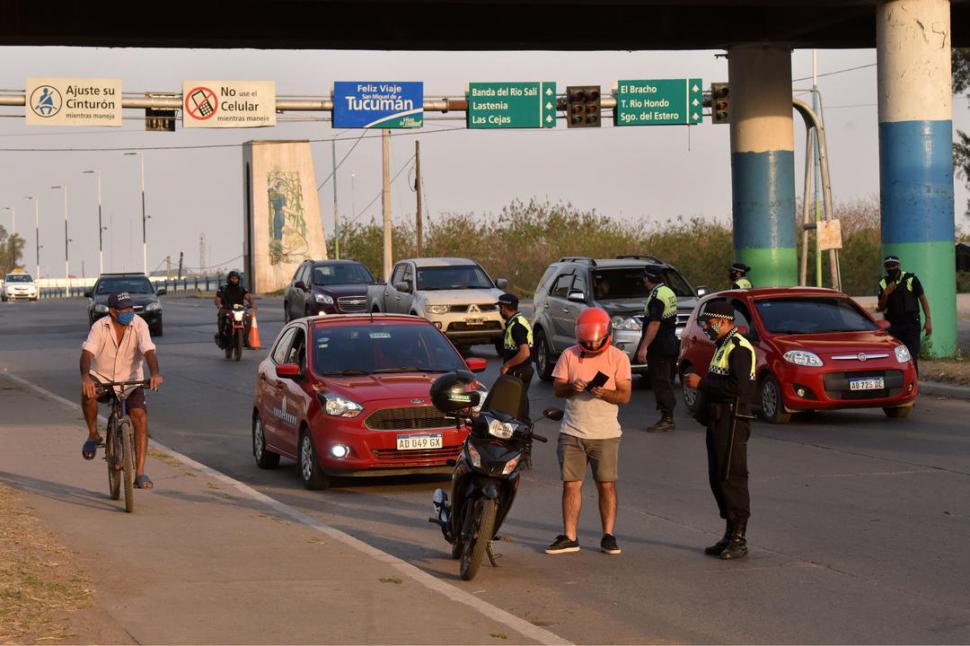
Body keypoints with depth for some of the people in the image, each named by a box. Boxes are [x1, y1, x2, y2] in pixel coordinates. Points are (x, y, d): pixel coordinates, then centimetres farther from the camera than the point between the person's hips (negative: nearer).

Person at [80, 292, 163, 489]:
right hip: (102, 377, -1)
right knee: (87, 392, -35)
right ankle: (93, 436, -9)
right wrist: (85, 376, -50)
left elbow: (149, 351, -28)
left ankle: (140, 473, -15)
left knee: (141, 419, -18)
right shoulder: (100, 327, -17)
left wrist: (155, 373, -48)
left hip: (130, 380, 1)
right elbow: (87, 352, -30)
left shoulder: (139, 324, -15)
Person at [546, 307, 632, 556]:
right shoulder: (569, 355, 5)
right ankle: (569, 537, 7)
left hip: (606, 434, -2)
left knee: (606, 484, -1)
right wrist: (571, 387, -17)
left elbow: (625, 395, -4)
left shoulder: (618, 358, 0)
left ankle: (608, 536, 8)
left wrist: (604, 394, -23)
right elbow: (556, 389, 5)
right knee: (571, 484, 2)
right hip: (572, 432, 2)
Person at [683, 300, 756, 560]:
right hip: (718, 420, 11)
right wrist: (700, 383, 10)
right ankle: (730, 536, 18)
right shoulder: (722, 347, 19)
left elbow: (738, 387, -24)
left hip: (731, 421, -11)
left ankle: (739, 540, -7)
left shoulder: (739, 348, -14)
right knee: (718, 479, 12)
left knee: (732, 479, -9)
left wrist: (702, 383, -19)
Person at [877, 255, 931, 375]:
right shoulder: (883, 283, 8)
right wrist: (885, 294, -9)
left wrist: (928, 320, -6)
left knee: (912, 356, -12)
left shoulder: (911, 279, -2)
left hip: (911, 324, -4)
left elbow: (923, 299, 1)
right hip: (893, 326, 4)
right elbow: (881, 308, 10)